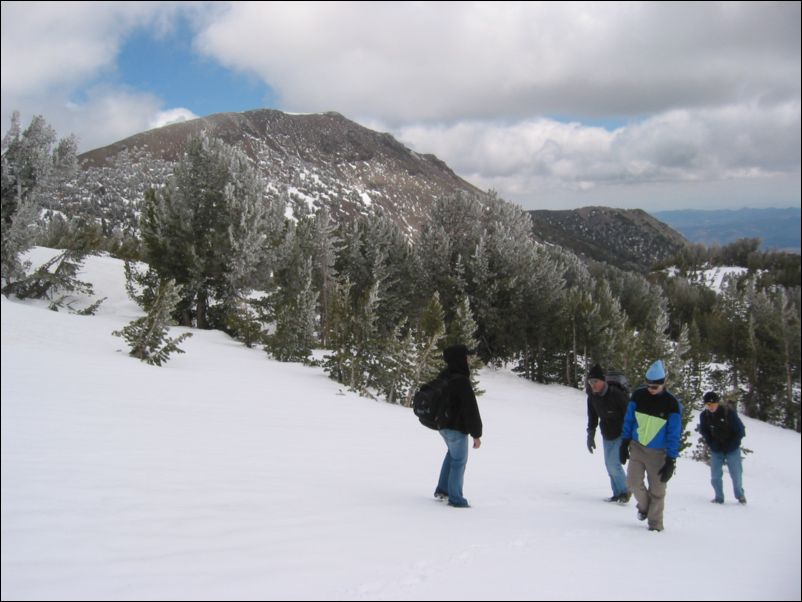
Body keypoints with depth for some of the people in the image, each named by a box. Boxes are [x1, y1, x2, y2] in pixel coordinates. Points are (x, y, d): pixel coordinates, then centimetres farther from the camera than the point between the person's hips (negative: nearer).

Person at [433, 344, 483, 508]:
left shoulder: (443, 376, 2)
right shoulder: (462, 381, -25)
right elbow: (471, 409, -22)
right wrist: (476, 434, -16)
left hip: (443, 425, 9)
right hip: (457, 428, -9)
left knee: (452, 453, 27)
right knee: (459, 461, 4)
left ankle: (442, 490, 28)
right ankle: (455, 499, 10)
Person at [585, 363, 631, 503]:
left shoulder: (617, 394, -26)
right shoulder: (592, 396, -6)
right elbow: (592, 417, 8)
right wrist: (590, 435, 7)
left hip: (621, 434, -6)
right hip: (606, 436, 7)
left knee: (614, 464, -12)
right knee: (609, 464, 8)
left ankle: (625, 490, 9)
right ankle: (618, 493, 21)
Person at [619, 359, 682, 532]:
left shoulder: (672, 404, -11)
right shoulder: (638, 395, -4)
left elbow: (674, 434, -8)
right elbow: (629, 420, 8)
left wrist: (671, 461, -11)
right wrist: (624, 443, 7)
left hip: (658, 453, -2)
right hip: (637, 447, 2)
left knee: (657, 490, 0)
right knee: (633, 482, -9)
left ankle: (655, 524, 16)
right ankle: (644, 506, 22)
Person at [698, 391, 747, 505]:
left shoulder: (729, 412, -18)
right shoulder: (704, 415, -9)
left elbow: (740, 431, -11)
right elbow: (704, 431, 8)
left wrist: (731, 445, -13)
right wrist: (711, 444, -3)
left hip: (732, 449, -2)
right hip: (716, 450, 2)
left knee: (736, 474, 3)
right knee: (715, 476, -2)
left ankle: (740, 495, 27)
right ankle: (719, 497, 15)